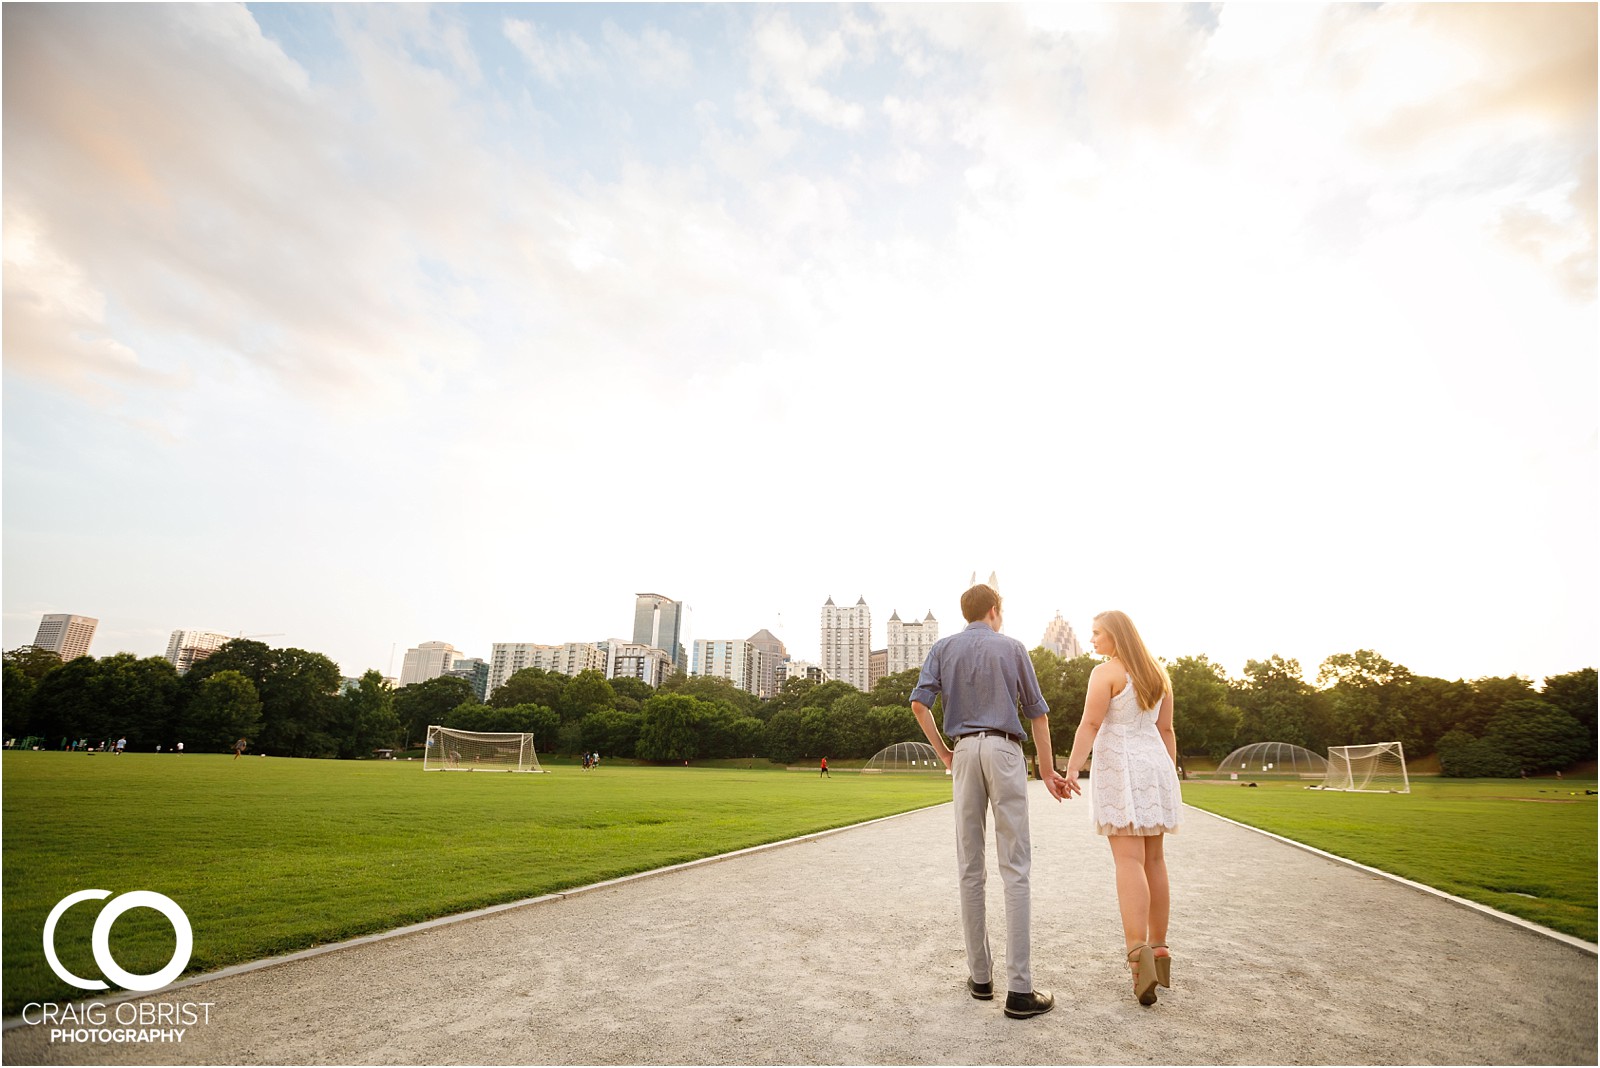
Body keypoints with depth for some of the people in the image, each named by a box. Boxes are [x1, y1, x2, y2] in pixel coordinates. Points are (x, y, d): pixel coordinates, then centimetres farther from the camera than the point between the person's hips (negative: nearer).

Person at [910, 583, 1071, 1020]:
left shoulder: (944, 647, 9)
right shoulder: (1012, 647, 7)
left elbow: (919, 703, -3)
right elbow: (1037, 713, 8)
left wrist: (943, 753, 7)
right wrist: (1048, 771, 14)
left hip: (965, 751, 2)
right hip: (1005, 750, -2)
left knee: (970, 868, 9)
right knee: (1015, 867, -2)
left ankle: (980, 976, 16)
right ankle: (1019, 989, -4)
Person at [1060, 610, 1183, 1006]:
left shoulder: (1106, 672, -9)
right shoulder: (1156, 673, 12)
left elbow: (1090, 724, -19)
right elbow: (1166, 729, 14)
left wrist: (1072, 769, -24)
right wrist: (1170, 776, 20)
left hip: (1119, 768, -7)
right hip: (1154, 766, 7)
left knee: (1130, 861, -10)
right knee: (1153, 860, 12)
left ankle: (1139, 955, -20)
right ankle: (1158, 950, 19)